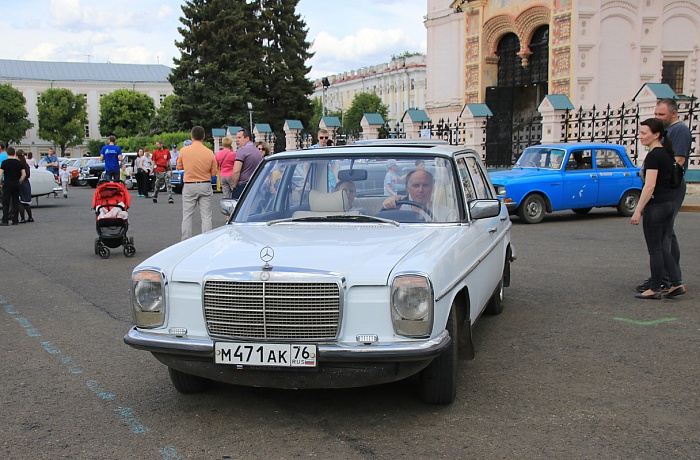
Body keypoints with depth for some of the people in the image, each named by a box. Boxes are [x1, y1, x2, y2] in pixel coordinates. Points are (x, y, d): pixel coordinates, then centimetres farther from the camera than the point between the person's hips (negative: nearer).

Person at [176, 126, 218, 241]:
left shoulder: (184, 150, -6)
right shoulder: (209, 153, -6)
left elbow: (179, 167, 8)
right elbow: (213, 172, 0)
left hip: (189, 186, 0)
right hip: (205, 186, 0)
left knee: (187, 216, 8)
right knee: (206, 216, 5)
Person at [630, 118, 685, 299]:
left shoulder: (653, 156, -16)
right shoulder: (667, 153, 12)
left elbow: (650, 186, -21)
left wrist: (638, 211, -20)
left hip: (656, 206, -9)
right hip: (670, 203, 9)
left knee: (655, 249, 0)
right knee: (664, 247, 14)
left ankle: (655, 289, 8)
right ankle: (677, 283, 10)